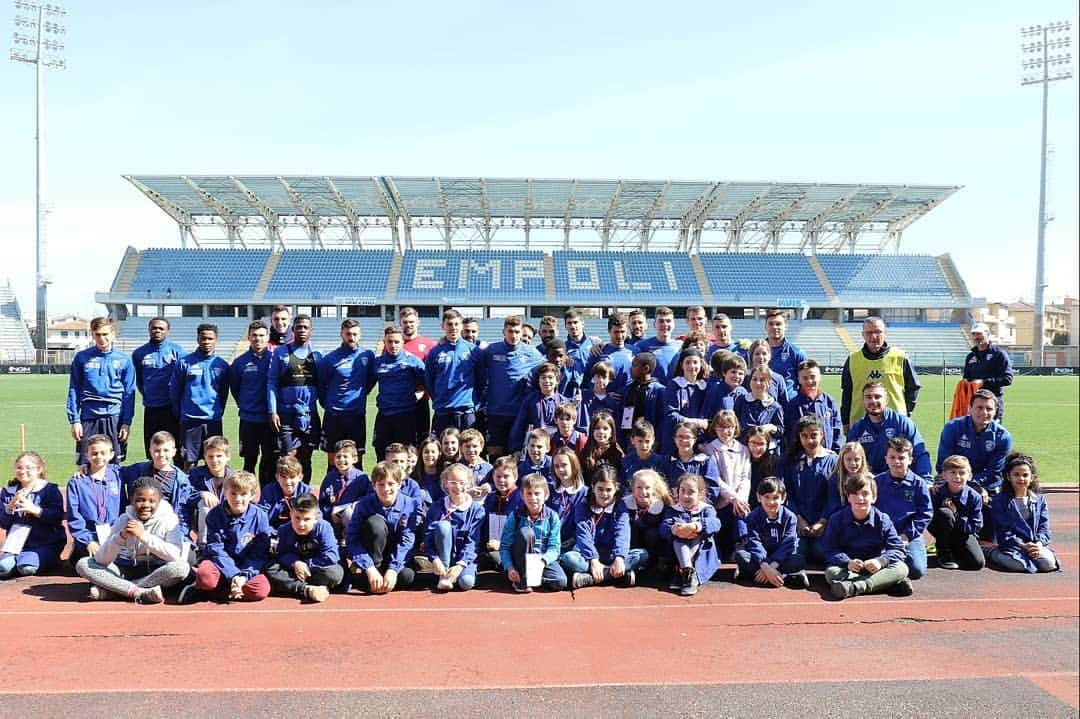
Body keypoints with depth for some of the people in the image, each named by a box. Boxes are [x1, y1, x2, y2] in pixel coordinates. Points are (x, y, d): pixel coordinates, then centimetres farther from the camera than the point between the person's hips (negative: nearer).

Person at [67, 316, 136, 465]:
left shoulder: (124, 360, 3)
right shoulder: (81, 358, 4)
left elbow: (129, 394, 5)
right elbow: (73, 391, 5)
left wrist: (127, 422, -1)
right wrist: (74, 420, -1)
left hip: (114, 418, 0)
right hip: (88, 419, 0)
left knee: (114, 463, 5)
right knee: (85, 465, 2)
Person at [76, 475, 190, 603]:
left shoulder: (169, 519, -11)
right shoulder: (124, 519, -4)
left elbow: (175, 555, -26)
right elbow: (101, 559, -11)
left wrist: (143, 535, -29)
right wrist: (121, 536, -28)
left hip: (156, 573, -3)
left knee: (182, 567, -34)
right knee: (83, 565, -14)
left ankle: (113, 589, -24)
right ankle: (141, 593, -26)